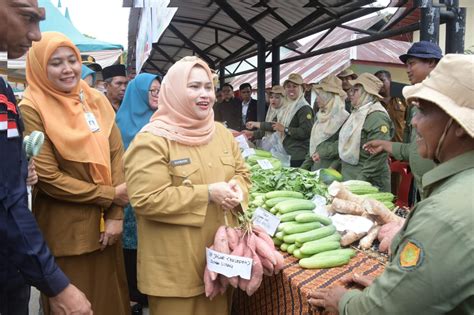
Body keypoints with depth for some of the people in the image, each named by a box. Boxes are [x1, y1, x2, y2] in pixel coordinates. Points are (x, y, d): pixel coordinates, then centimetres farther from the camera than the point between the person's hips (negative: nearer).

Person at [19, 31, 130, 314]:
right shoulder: (31, 110, -10)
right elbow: (47, 177, -15)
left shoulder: (96, 101, 5)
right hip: (65, 230, -5)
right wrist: (109, 195, -12)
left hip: (105, 223, 5)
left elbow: (117, 154, 1)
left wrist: (116, 214, -8)